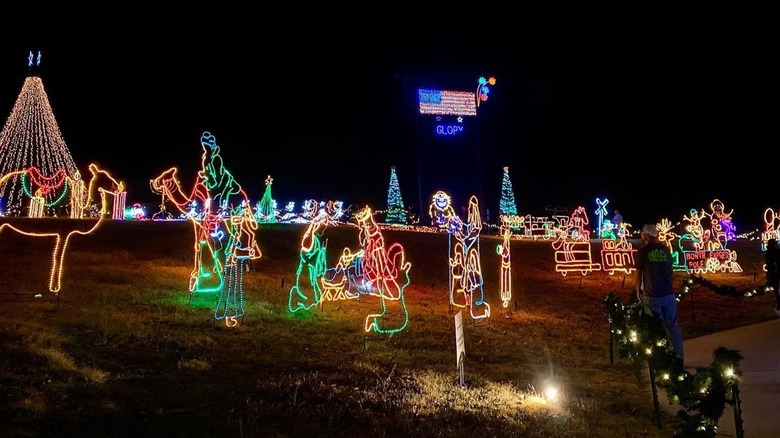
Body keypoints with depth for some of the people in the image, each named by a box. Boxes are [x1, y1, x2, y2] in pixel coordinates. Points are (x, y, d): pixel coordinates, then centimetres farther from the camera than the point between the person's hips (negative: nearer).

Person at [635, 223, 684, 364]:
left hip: (651, 295, -3)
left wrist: (638, 290, 14)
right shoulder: (665, 249, 5)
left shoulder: (642, 251, -7)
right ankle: (679, 357, 14)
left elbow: (639, 274, -1)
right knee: (672, 326, 11)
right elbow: (669, 271, 14)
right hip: (668, 294, 3)